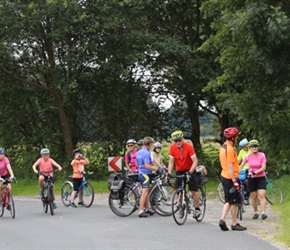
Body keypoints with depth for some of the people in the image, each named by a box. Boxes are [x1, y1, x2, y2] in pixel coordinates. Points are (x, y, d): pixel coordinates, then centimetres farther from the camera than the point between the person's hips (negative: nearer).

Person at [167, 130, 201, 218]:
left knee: (194, 190, -6)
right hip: (179, 171, 3)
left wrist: (190, 172, -33)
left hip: (190, 170, -3)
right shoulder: (172, 148, -11)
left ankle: (197, 209, 6)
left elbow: (195, 161, -23)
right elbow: (171, 162, -5)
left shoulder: (189, 147, -21)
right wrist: (169, 173, -17)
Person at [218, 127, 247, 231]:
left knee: (229, 201, 14)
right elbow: (230, 166, -22)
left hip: (224, 176, 9)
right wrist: (235, 181, -22)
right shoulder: (230, 149, -18)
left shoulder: (223, 147, 11)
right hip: (230, 178, -9)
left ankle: (222, 220, 3)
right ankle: (234, 224, 8)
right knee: (234, 202, 1)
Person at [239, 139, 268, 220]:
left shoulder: (262, 155, -5)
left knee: (261, 196, -14)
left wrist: (255, 172, -21)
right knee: (254, 197, 5)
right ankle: (256, 213, 17)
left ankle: (263, 213, -20)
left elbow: (263, 168, -11)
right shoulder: (248, 156, -1)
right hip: (251, 179, 2)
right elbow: (241, 166, 6)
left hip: (261, 178, -2)